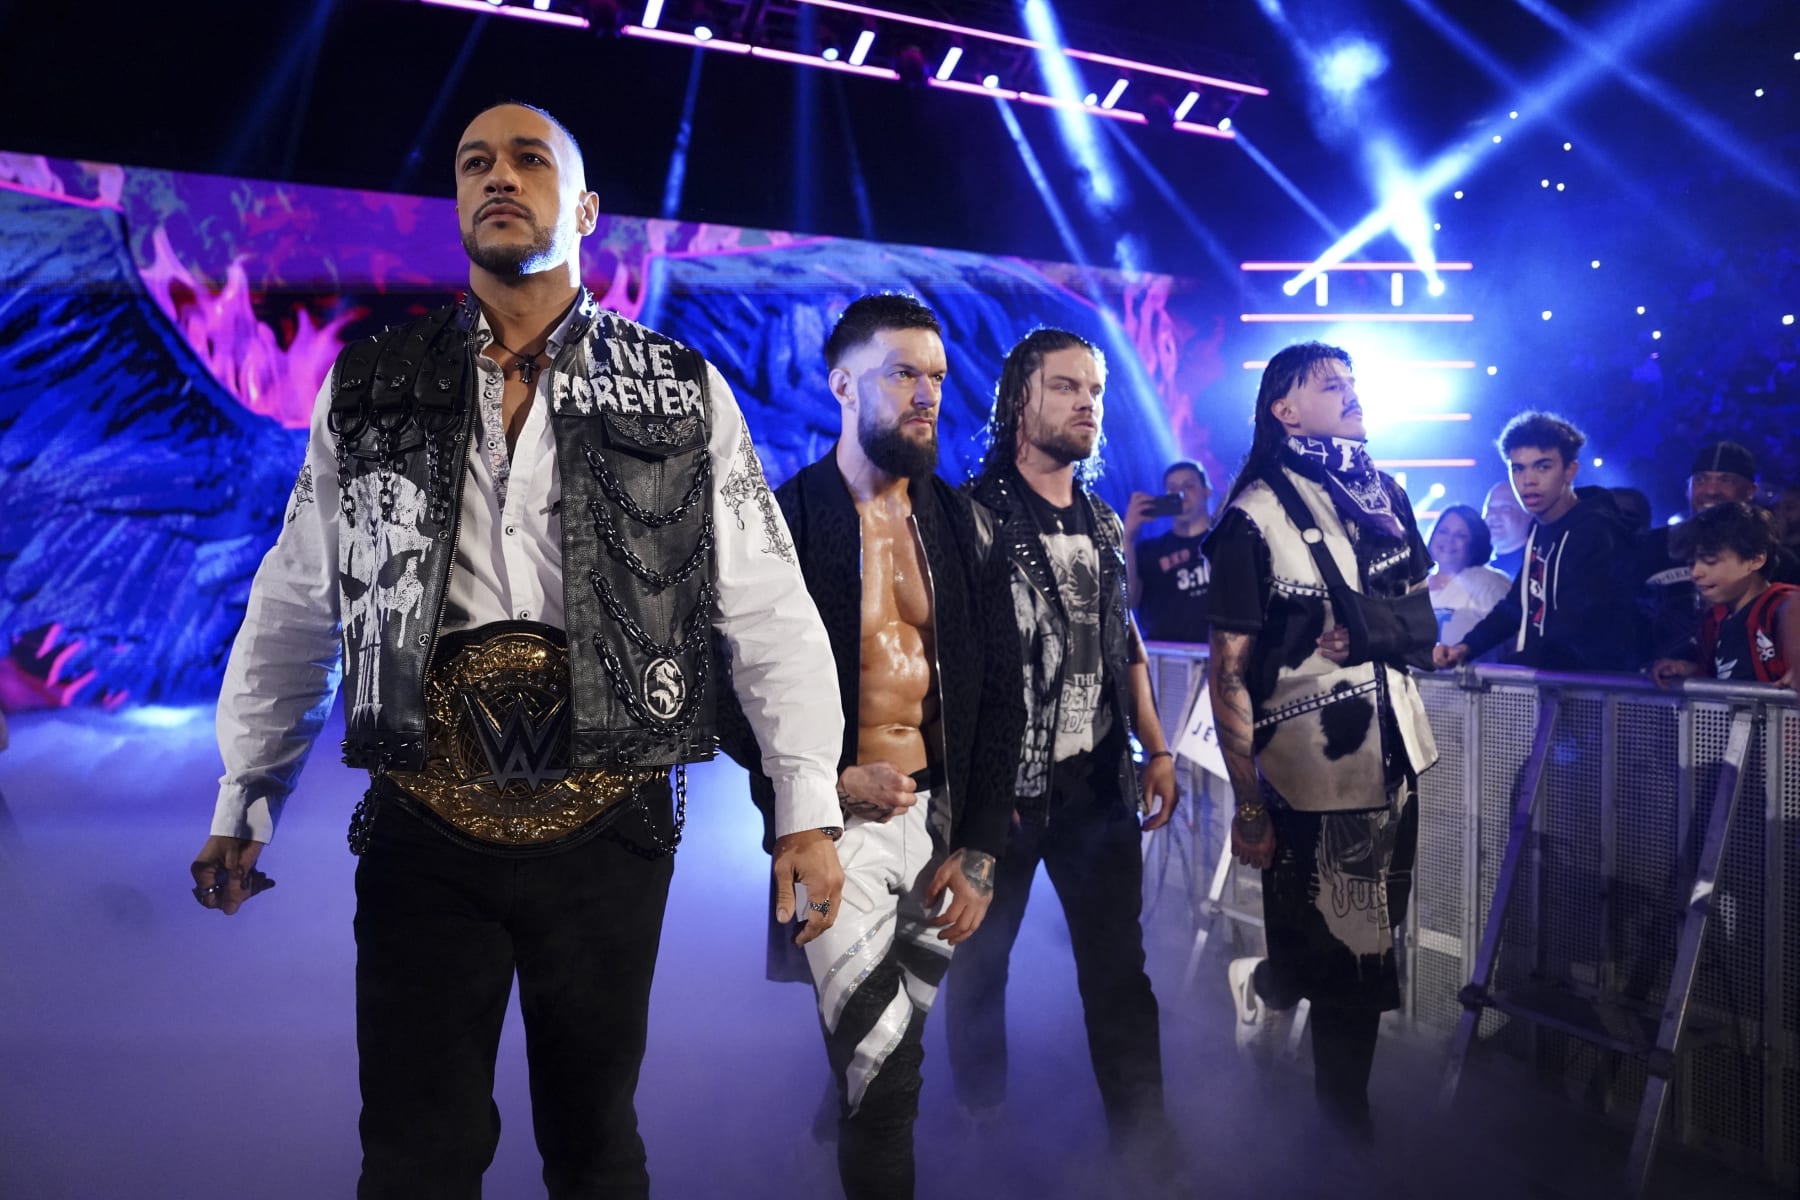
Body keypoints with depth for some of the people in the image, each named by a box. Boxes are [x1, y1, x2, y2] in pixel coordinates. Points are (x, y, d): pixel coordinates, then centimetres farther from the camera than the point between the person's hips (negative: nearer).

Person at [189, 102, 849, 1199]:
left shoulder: (684, 394, 3)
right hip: (423, 820, 1)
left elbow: (769, 607, 0)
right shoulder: (370, 390, 8)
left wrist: (808, 810, -4)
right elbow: (294, 609, 12)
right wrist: (244, 808, 13)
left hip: (607, 819, -1)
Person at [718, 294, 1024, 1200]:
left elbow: (1000, 691, 7)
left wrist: (981, 847, 2)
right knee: (880, 1065, -7)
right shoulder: (783, 518, -7)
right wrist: (829, 781, -16)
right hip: (838, 820, -4)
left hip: (942, 815, 4)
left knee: (896, 1053, 13)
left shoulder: (962, 523, 6)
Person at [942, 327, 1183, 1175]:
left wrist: (1155, 748, 12)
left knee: (1119, 961, 10)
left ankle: (1146, 1138, 23)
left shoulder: (1103, 522, 13)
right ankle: (981, 1127, 32)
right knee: (981, 956, 12)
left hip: (1097, 779, 5)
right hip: (1002, 780, -5)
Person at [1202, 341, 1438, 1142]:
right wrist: (1247, 806, -17)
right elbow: (1229, 671, -14)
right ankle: (1263, 980, 34)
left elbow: (1421, 615, 17)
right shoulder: (1255, 518, -10)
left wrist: (1371, 636, -7)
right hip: (1310, 768, -6)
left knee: (1370, 947, 14)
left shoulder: (1384, 492, 9)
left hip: (1395, 752, 6)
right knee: (1341, 956, 4)